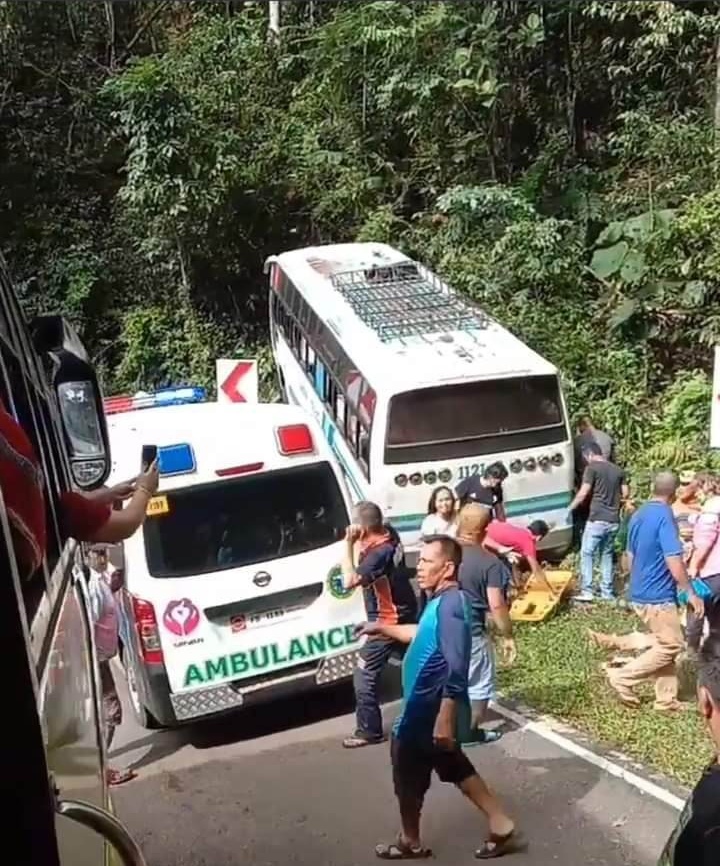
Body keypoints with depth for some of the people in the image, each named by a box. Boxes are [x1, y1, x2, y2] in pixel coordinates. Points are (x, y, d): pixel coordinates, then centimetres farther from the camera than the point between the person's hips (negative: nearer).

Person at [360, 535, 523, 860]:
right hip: (426, 709, 9)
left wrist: (445, 717, -30)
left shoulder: (451, 604, -26)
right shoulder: (440, 600, 5)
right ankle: (502, 828, 30)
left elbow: (457, 668, -30)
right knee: (454, 767, 22)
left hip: (429, 712, -9)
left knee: (408, 774, 11)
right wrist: (384, 628, 30)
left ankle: (410, 842, 33)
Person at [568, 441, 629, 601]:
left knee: (587, 553, 1)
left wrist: (570, 508, 1)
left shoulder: (592, 468, -6)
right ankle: (607, 591, 17)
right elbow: (626, 494, 14)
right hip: (614, 521, 6)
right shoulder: (618, 470, 13)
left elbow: (583, 493, -11)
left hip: (597, 519, -6)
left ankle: (587, 591, -3)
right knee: (607, 554, 16)